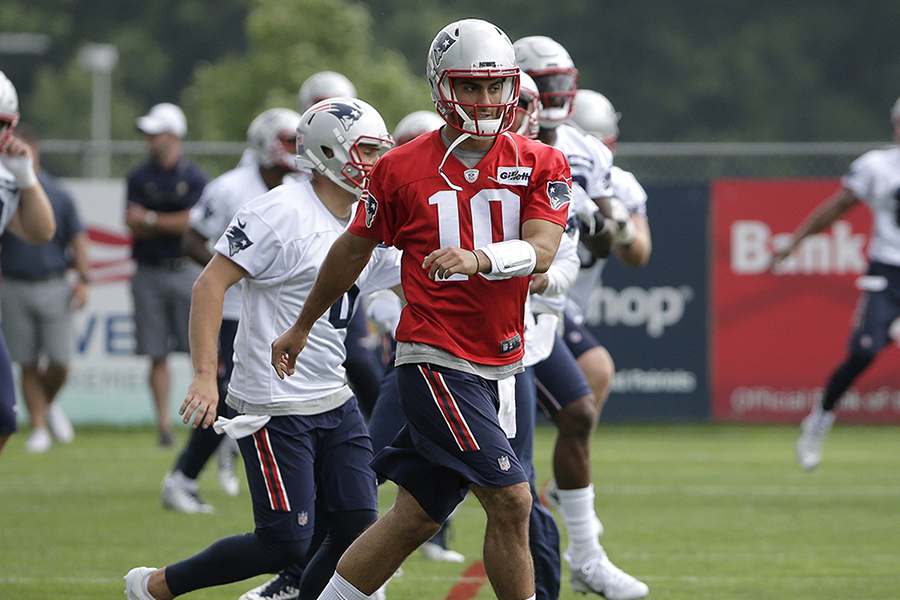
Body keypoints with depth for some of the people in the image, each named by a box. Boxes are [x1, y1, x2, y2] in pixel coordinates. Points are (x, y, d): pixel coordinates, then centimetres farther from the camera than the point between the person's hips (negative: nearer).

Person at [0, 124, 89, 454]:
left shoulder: (57, 195, 4)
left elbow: (77, 239, 5)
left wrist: (83, 279, -6)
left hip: (53, 287, 0)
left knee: (59, 364, -4)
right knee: (28, 365, 1)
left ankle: (50, 404, 25)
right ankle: (39, 427, 11)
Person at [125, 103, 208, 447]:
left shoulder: (194, 177, 0)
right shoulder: (139, 179, 9)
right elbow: (134, 227, -1)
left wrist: (151, 219, -5)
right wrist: (173, 225, -10)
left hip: (186, 272, -3)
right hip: (149, 273, 3)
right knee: (157, 354, 1)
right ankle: (164, 424, 3)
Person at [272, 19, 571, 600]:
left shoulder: (540, 165, 4)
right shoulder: (402, 169, -2)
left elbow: (542, 249, -11)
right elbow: (354, 249, 13)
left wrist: (477, 259, -30)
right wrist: (302, 327, 23)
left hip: (497, 368, 4)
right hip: (435, 359, -4)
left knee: (418, 517, 9)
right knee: (510, 501, -13)